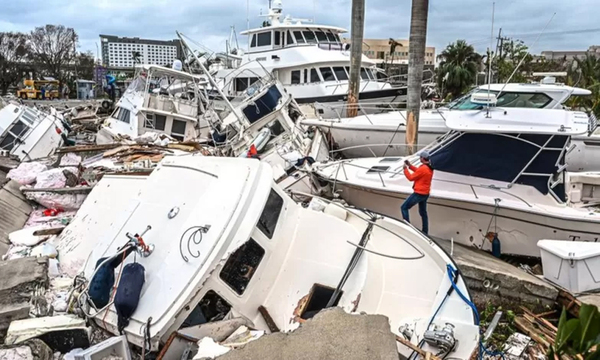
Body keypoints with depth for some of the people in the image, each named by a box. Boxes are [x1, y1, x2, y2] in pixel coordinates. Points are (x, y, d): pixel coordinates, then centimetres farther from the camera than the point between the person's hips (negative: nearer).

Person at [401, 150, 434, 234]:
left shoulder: (422, 168, -24)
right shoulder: (430, 168, 4)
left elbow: (411, 178, -15)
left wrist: (405, 169, -3)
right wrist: (410, 165, 16)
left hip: (418, 194, -9)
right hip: (425, 194, 9)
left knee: (404, 208, 1)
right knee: (423, 212, 20)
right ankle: (425, 232, 26)